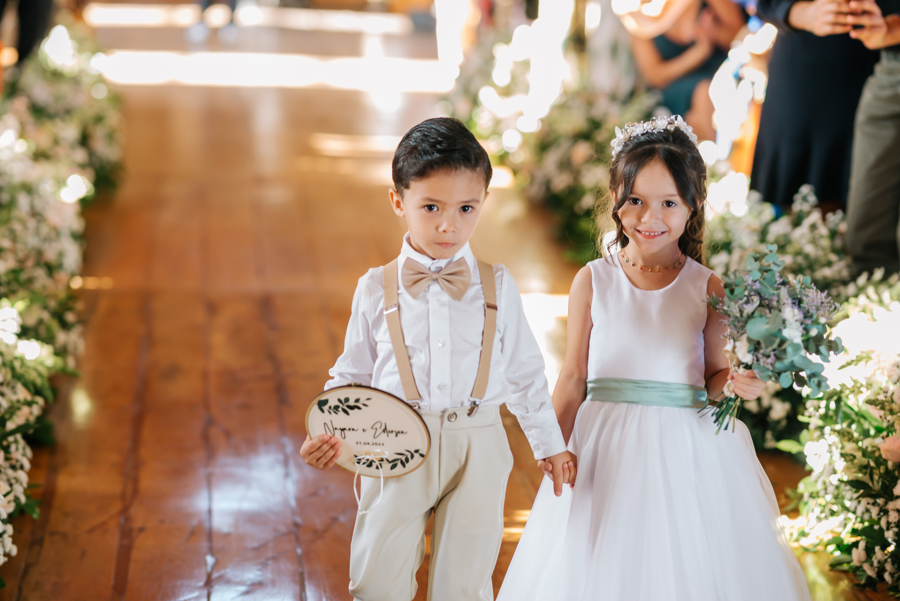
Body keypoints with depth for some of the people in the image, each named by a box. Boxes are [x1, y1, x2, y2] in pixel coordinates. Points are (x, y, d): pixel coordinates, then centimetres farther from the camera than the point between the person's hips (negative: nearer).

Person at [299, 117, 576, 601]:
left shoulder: (497, 287, 1)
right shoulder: (377, 289, 0)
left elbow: (524, 372, 10)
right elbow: (352, 375, 8)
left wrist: (550, 445, 13)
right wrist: (326, 433, -7)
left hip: (477, 448, 0)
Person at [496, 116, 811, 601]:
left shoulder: (708, 288, -2)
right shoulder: (593, 282, -1)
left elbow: (713, 376, 5)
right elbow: (574, 377, 2)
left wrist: (738, 382, -16)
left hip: (685, 447, 0)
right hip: (606, 448, 0)